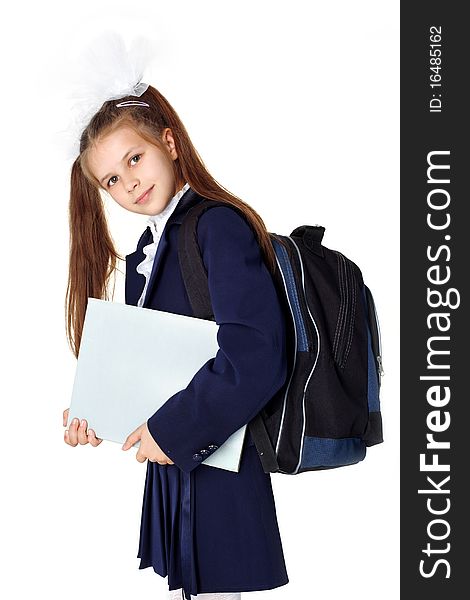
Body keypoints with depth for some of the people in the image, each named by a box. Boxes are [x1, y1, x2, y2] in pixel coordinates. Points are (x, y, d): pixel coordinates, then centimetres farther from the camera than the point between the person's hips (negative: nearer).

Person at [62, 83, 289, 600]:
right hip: (170, 464, 8)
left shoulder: (221, 226, -16)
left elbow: (255, 357, -26)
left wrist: (173, 430, -20)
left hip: (217, 460, -8)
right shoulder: (145, 252, 13)